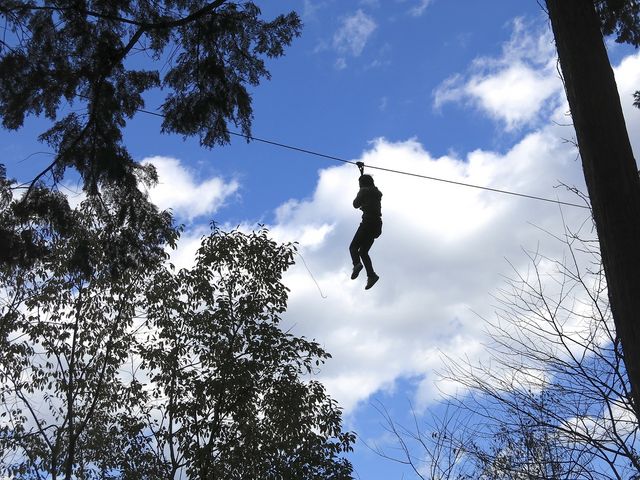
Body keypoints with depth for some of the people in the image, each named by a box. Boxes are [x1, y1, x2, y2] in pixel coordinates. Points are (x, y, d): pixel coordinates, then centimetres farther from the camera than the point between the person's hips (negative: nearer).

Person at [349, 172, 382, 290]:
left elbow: (356, 205, 8)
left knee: (353, 246, -5)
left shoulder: (363, 190, 1)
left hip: (368, 222, -7)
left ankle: (357, 264, -34)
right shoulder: (377, 193, 22)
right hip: (377, 224, 7)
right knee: (363, 251, 9)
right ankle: (371, 275, -7)